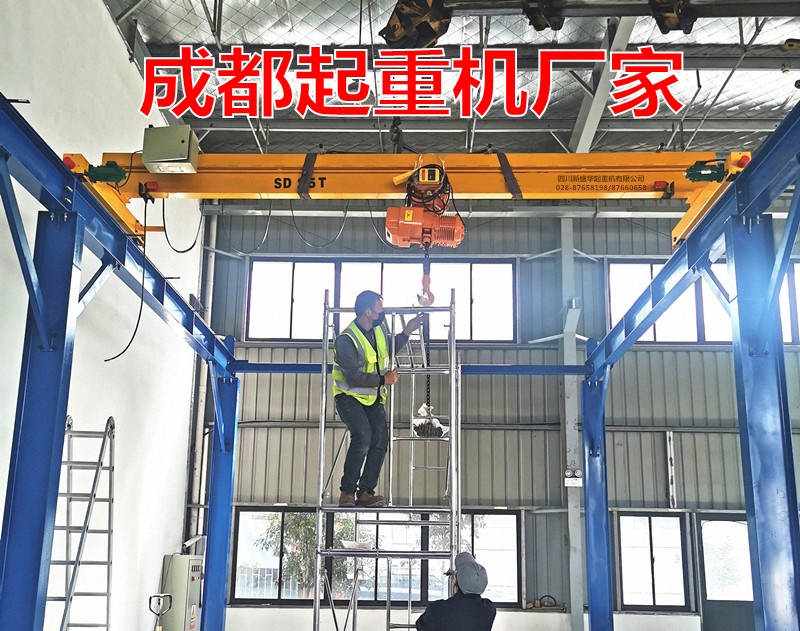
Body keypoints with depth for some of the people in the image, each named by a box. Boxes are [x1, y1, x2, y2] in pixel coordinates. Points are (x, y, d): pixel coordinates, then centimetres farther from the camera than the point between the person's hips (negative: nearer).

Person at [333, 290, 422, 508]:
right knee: (363, 435, -25)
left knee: (381, 438, -9)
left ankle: (365, 492, -5)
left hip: (373, 398, 7)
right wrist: (383, 379, -24)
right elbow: (353, 378, -25)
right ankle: (347, 492, -16)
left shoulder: (380, 329, 3)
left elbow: (390, 350, 24)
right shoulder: (346, 339, -20)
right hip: (349, 396, -7)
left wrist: (406, 332, 13)